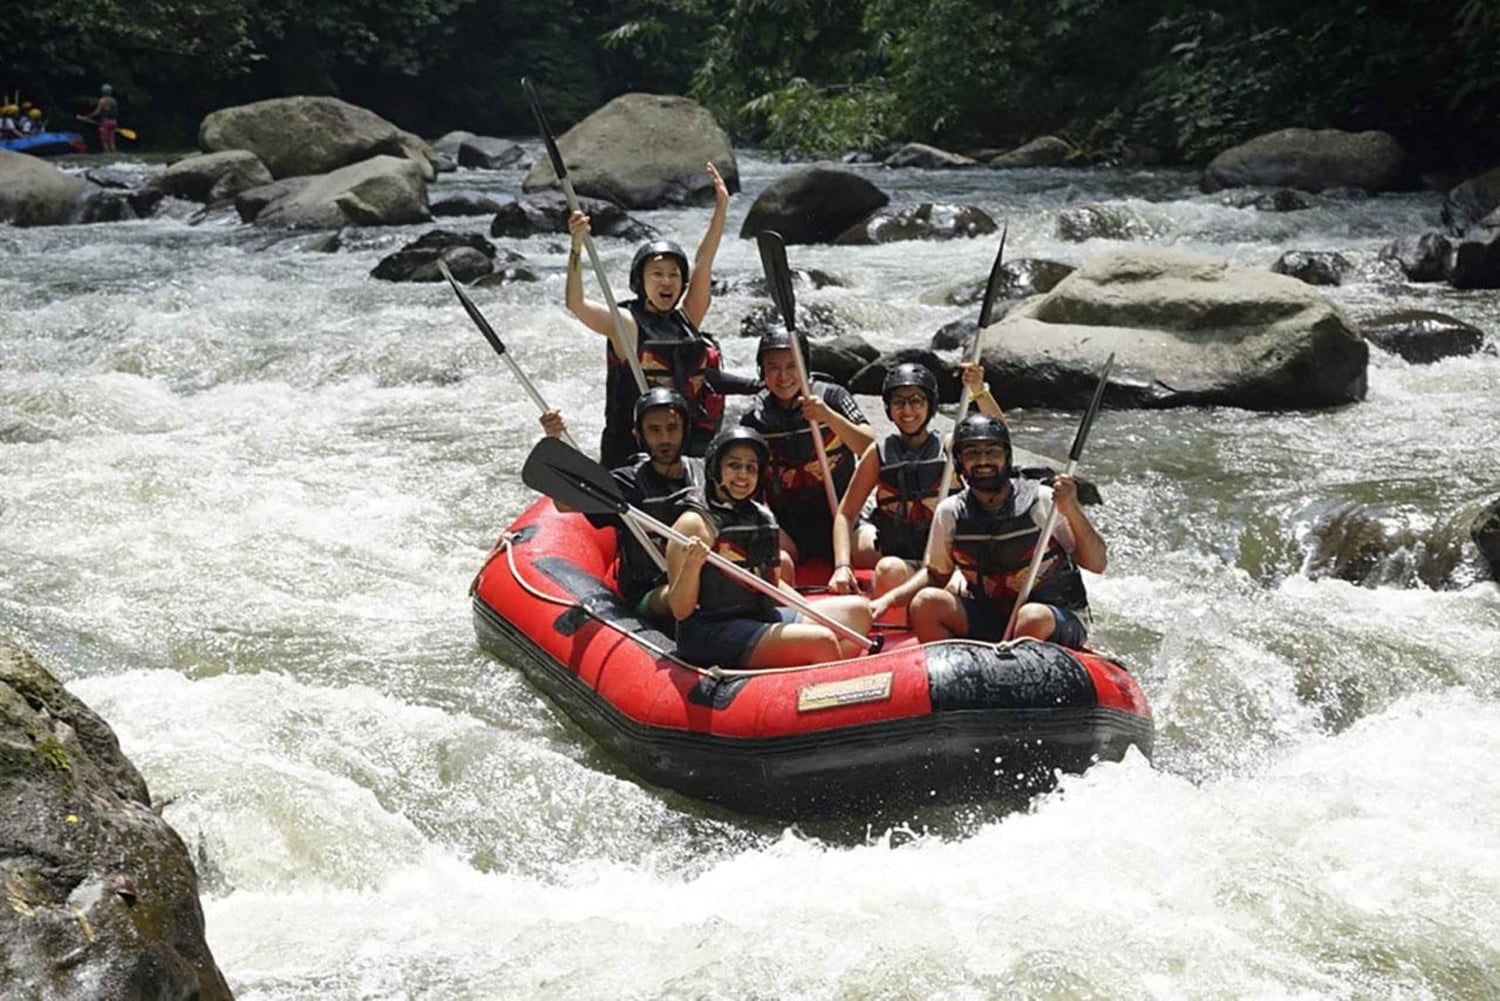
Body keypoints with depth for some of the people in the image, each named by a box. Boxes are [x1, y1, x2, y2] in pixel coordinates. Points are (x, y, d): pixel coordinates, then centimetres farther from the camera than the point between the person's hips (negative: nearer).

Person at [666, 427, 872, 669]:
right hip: (711, 634, -9)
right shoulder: (695, 524, -10)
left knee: (858, 610, 3)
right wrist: (691, 565, -32)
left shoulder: (763, 518, 14)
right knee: (822, 641, -25)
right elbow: (680, 611, -14)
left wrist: (813, 612, 12)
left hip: (761, 618, 9)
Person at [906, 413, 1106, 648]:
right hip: (986, 622, 4)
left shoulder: (1044, 503, -11)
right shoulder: (950, 513, -1)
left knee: (1033, 618, -37)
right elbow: (935, 575, 14)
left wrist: (1072, 511, -28)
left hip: (1058, 622, -3)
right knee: (925, 604, -19)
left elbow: (1097, 564, -13)